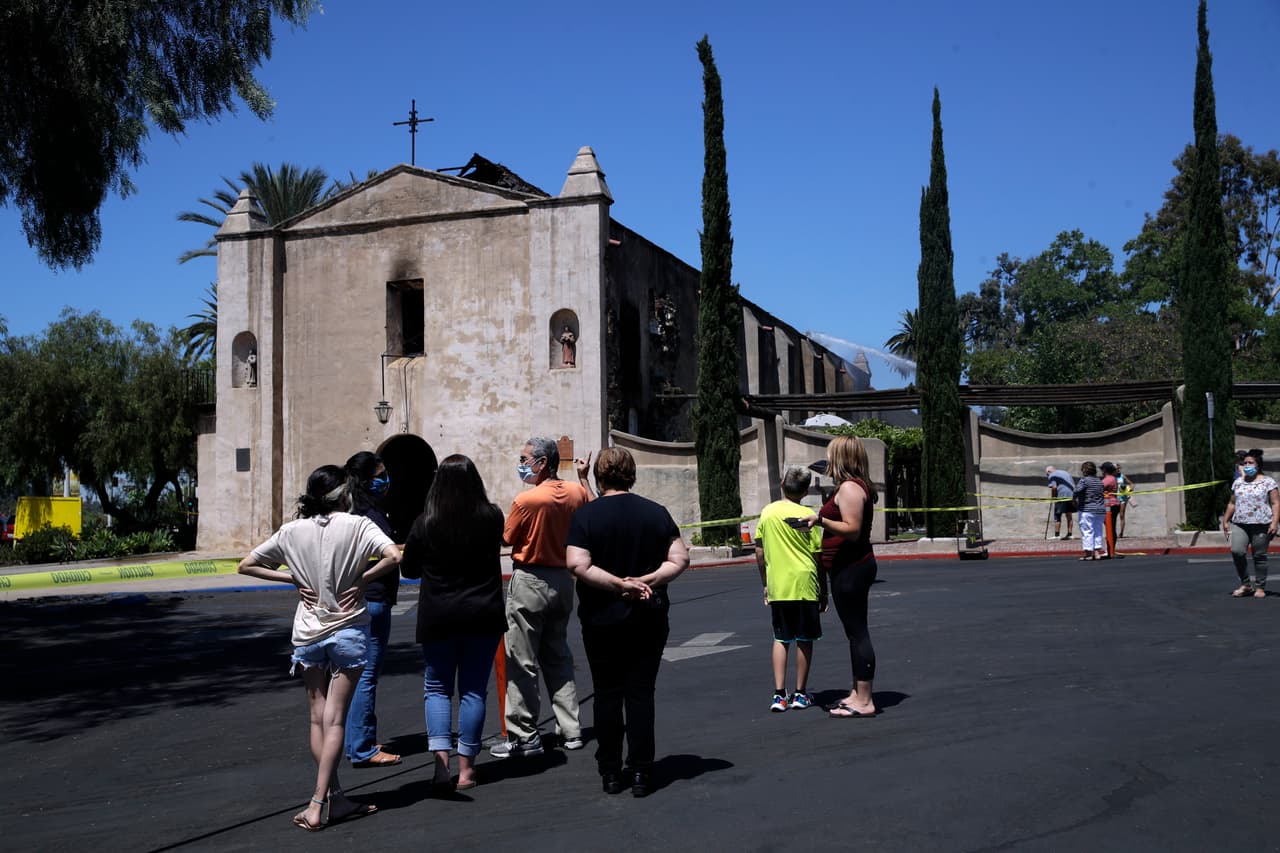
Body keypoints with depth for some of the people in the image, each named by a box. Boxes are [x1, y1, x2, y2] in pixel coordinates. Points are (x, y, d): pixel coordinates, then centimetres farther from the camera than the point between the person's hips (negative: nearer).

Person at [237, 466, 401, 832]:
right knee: (334, 720, 1)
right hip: (348, 631, -3)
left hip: (307, 634, 3)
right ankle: (319, 804, -5)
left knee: (318, 718, 13)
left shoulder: (292, 531, 1)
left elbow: (246, 565, 5)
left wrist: (294, 579, 3)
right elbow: (394, 556, -23)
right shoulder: (356, 525, -9)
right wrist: (362, 580, -10)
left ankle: (335, 799, 18)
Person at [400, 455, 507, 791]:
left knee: (436, 688, 11)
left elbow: (408, 569, 3)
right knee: (473, 690, 10)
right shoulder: (491, 517, -6)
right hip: (484, 615, 1)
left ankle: (441, 761, -6)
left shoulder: (425, 524, -10)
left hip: (438, 618, -1)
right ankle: (466, 768, 12)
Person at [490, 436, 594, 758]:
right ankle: (570, 730, 19)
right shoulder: (577, 492, -1)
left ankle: (524, 738, 3)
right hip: (563, 580, 7)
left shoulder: (526, 499, -18)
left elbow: (507, 538, -5)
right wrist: (583, 478, 24)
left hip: (529, 582, -7)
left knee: (522, 663, 1)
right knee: (558, 658, 17)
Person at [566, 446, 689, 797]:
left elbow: (578, 565, -18)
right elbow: (679, 560, -4)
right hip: (648, 620, 2)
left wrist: (620, 584, -15)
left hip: (602, 620, -2)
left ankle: (610, 773, 14)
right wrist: (644, 581, -10)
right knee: (641, 693, 6)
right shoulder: (656, 512, 1)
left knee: (608, 695, 8)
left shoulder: (585, 515, -7)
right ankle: (641, 773, 6)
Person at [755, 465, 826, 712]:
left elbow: (759, 553, 7)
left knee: (781, 639, 11)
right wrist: (824, 592, 3)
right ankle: (800, 694, 13)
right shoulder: (807, 515, -7)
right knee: (804, 640, 9)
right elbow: (818, 557, -5)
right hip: (804, 585, -3)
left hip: (777, 587, 3)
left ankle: (779, 695, 4)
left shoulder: (767, 512, 4)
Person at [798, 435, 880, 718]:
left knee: (857, 632, -7)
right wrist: (823, 519, 26)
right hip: (853, 566, 11)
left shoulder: (849, 487, -16)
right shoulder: (858, 486, 16)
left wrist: (821, 519, -30)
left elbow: (852, 530, -24)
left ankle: (864, 701, -4)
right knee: (856, 632, 15)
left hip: (850, 569, -11)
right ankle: (858, 693, 23)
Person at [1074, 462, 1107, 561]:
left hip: (1087, 510, -7)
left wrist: (1074, 500, -10)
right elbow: (1102, 494, 18)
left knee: (1087, 531, -2)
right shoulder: (1099, 481, 13)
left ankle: (1088, 553, -2)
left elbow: (1077, 491, -25)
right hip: (1100, 509, 7)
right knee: (1098, 531, 13)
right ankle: (1097, 552, 12)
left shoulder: (1084, 480, -10)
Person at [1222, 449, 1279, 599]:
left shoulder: (1267, 482, 2)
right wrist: (1225, 520, 15)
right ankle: (1245, 584, -3)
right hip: (1239, 524, 3)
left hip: (1261, 525, -3)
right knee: (1237, 551, -16)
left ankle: (1260, 587, 14)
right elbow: (1232, 503, 22)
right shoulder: (1238, 482, 15)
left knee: (1259, 556, 1)